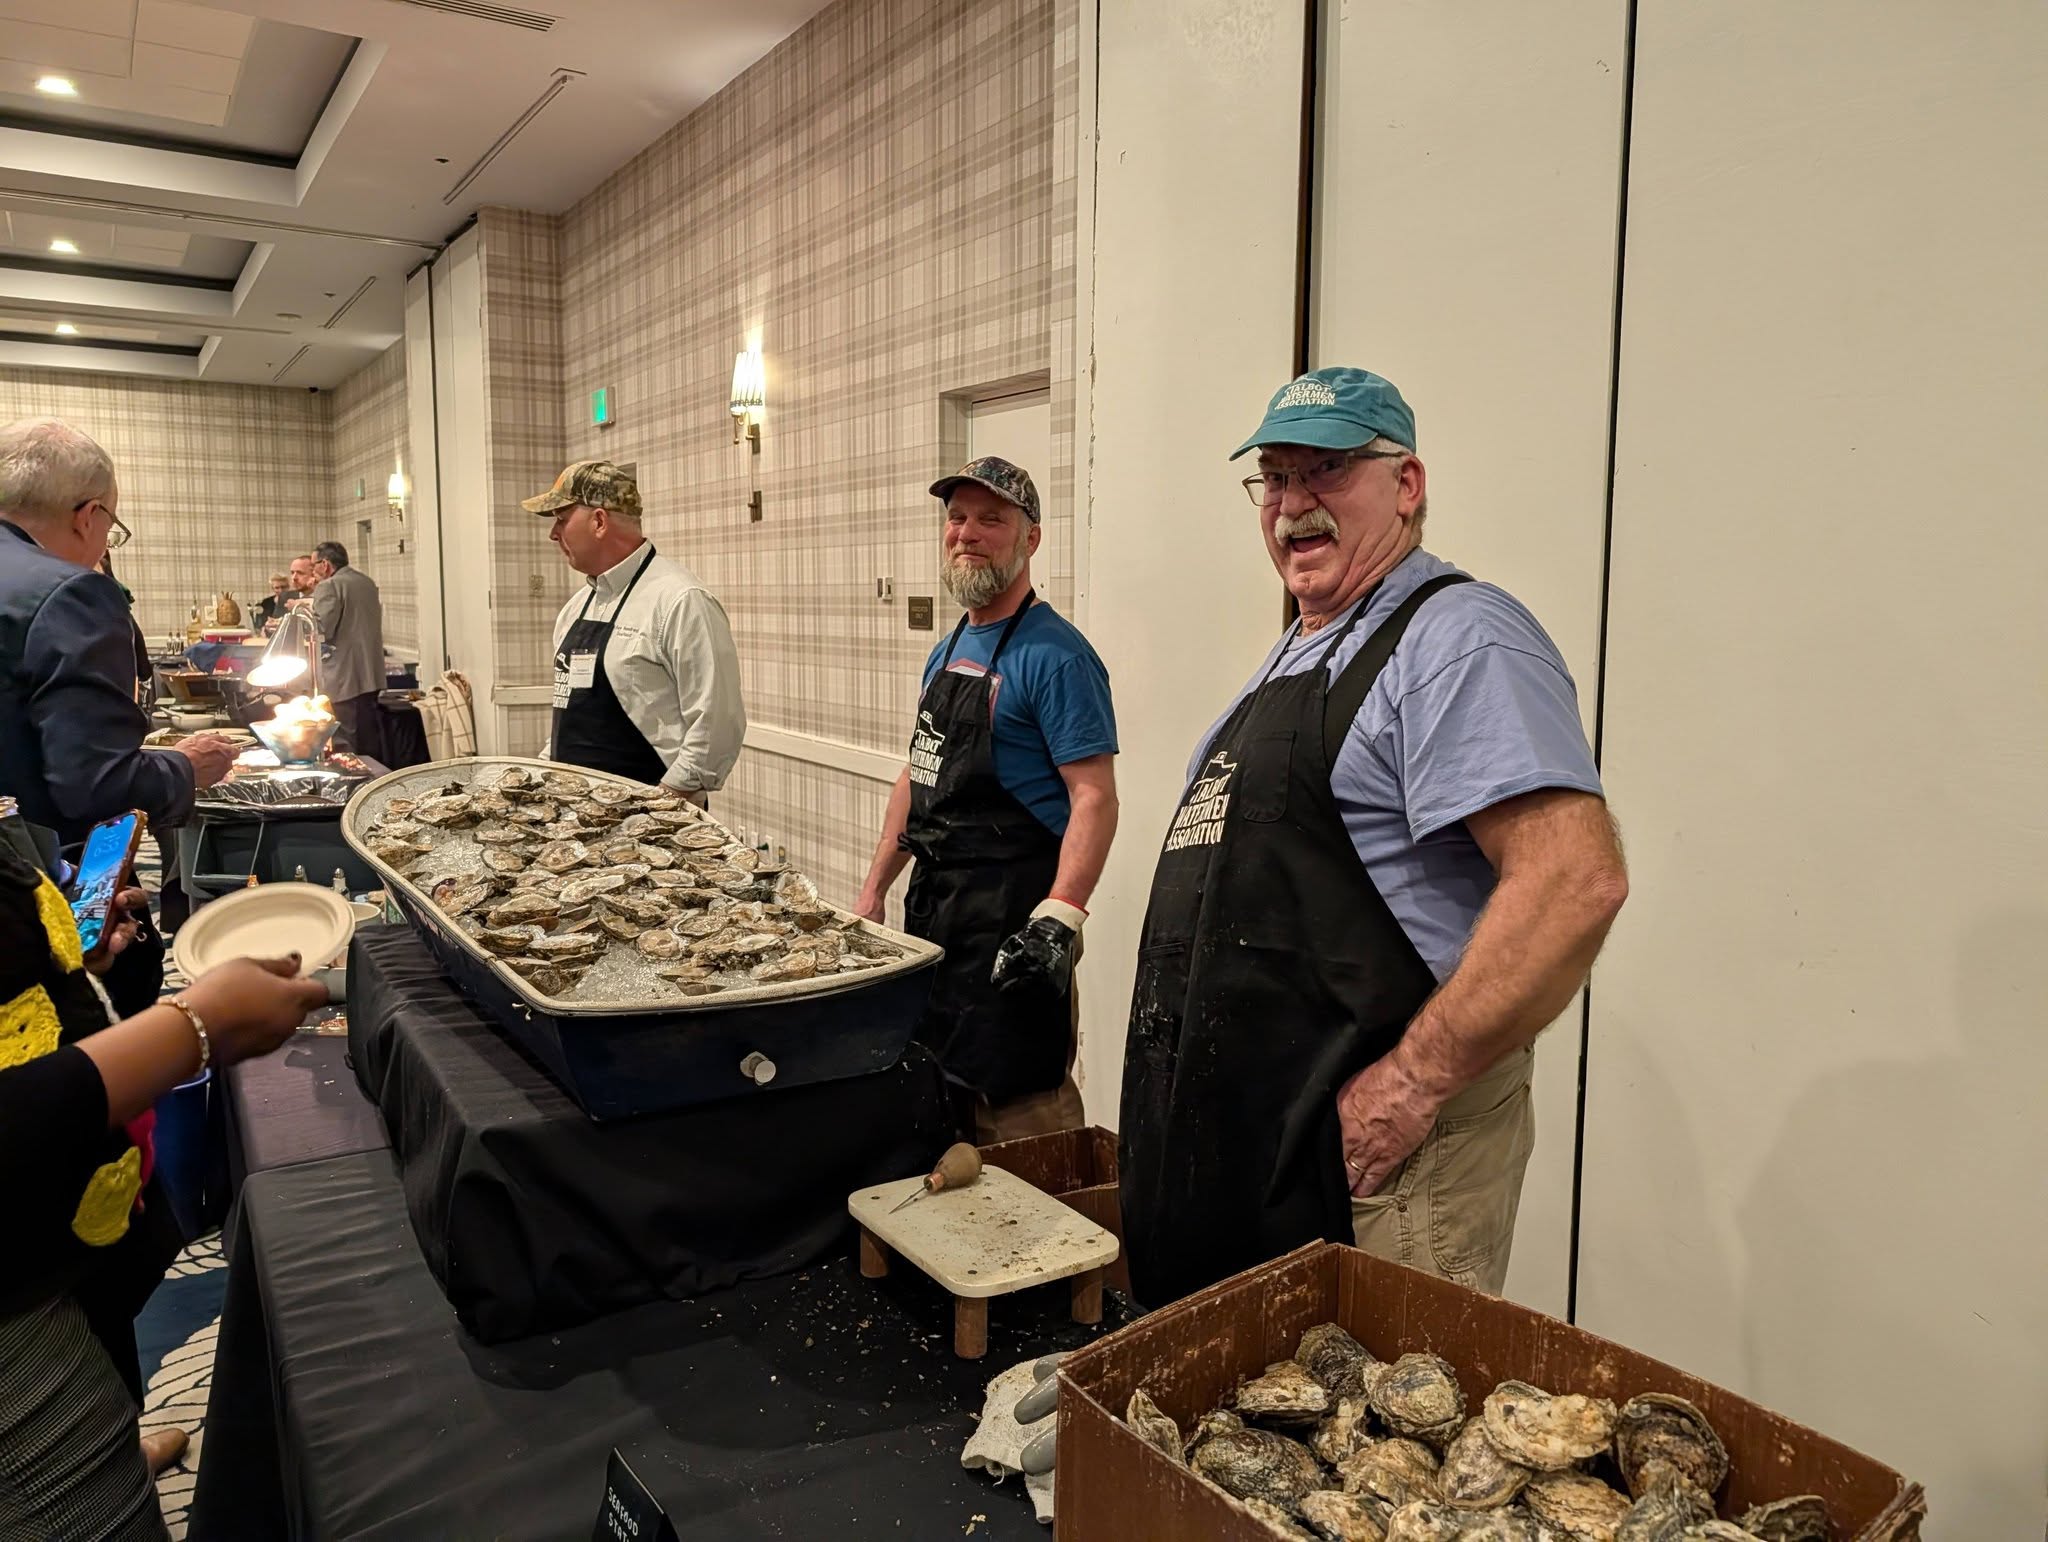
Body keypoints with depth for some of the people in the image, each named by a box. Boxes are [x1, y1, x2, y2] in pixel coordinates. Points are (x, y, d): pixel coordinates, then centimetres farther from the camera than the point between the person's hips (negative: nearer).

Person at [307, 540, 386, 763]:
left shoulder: (329, 587, -12)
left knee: (350, 743, -6)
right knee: (371, 735, 13)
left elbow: (322, 629, -18)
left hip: (344, 679, -8)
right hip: (372, 674, 9)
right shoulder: (368, 582, 14)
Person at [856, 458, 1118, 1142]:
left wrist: (1059, 920, -28)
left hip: (1010, 917, -9)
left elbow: (1094, 798, -18)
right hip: (933, 903, 9)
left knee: (1020, 1110, -5)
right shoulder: (947, 652, 15)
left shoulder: (1054, 654, -12)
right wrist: (874, 890, 19)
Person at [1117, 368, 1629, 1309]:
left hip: (1371, 1156, -9)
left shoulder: (1456, 640, -13)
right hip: (1231, 1132, 9)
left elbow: (1577, 878, -26)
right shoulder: (1294, 659, 18)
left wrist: (1414, 1082, -24)